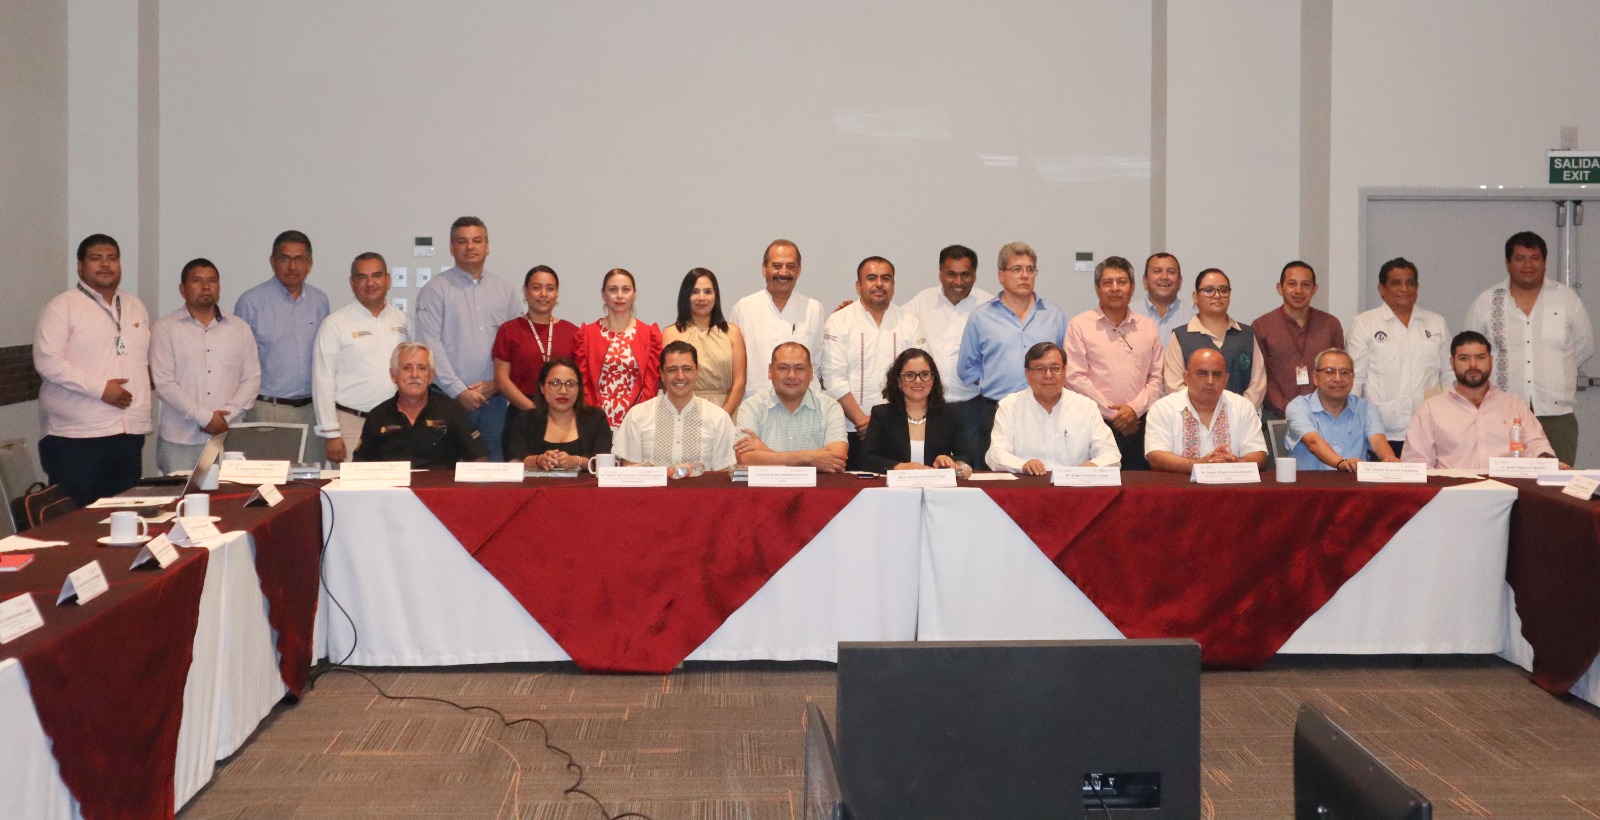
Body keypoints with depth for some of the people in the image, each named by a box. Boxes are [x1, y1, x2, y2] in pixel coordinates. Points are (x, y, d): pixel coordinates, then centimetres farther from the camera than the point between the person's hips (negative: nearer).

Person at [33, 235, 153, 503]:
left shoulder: (135, 306, 17)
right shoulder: (62, 307, -2)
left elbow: (151, 355, 29)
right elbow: (47, 362, -12)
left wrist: (153, 378, 8)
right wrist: (100, 388, -18)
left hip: (130, 432, 6)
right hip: (76, 438, -5)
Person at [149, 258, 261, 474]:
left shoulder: (240, 328, 13)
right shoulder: (165, 328, 4)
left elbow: (252, 379, 8)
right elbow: (163, 382, -4)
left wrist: (227, 415, -7)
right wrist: (204, 417, -11)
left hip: (230, 438, 2)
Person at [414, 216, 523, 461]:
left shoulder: (505, 291, 13)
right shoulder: (436, 290, 2)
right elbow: (431, 346, -6)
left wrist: (497, 383, -5)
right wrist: (459, 391, -11)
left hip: (495, 397, 3)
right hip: (451, 398, -3)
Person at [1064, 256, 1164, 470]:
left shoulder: (1148, 327, 14)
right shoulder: (1079, 325, 3)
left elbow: (1156, 378, 11)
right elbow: (1075, 378, -5)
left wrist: (1135, 408, -6)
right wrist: (1112, 413, -7)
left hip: (1138, 425, 3)